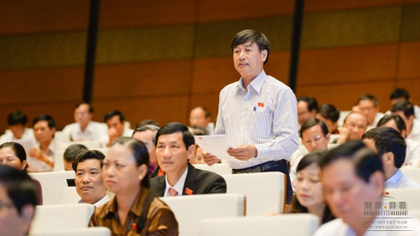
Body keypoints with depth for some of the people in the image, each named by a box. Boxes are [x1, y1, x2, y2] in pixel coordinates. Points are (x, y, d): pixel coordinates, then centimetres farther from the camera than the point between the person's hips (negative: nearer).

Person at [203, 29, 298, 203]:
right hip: (237, 178, 5)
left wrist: (256, 151, -23)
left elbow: (290, 141, -10)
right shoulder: (226, 94, 19)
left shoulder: (280, 92, -1)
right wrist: (212, 153, 5)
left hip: (270, 175, -5)